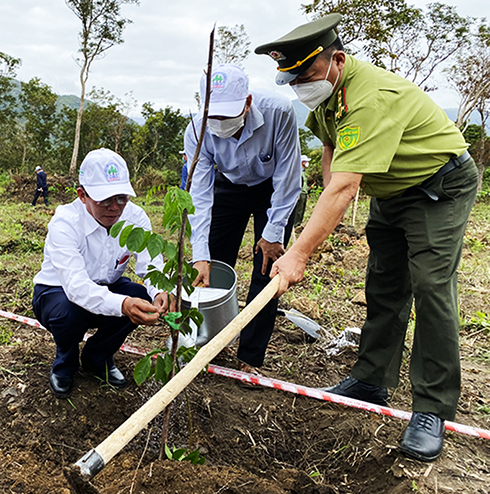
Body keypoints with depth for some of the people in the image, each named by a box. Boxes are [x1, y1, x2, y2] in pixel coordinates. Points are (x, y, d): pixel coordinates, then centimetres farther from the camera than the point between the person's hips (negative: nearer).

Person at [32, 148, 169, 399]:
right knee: (69, 311, -37)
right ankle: (65, 363, 2)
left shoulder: (135, 216, -18)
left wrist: (160, 293, -49)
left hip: (105, 287, 4)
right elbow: (76, 285, -43)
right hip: (57, 291, -4)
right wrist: (121, 304, -61)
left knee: (142, 298, -25)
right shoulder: (64, 223, -31)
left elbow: (151, 265, -24)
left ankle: (97, 358, 4)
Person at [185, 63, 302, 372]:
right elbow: (200, 196, -27)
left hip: (276, 189, -2)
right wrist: (200, 256, -34)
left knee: (266, 270, -7)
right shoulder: (197, 132, -27)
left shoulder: (279, 112, -34)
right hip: (229, 187, 2)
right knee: (213, 268, 1)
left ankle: (250, 359, 6)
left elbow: (288, 178, -25)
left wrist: (273, 233, -21)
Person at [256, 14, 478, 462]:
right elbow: (329, 143, 17)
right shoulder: (326, 89, -2)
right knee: (383, 288, 8)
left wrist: (300, 252, -40)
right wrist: (329, 200, 3)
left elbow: (344, 187, -39)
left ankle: (432, 411, -6)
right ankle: (372, 381, 17)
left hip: (440, 186, -8)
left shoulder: (371, 98, -33)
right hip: (391, 190, 9)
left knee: (431, 290, -15)